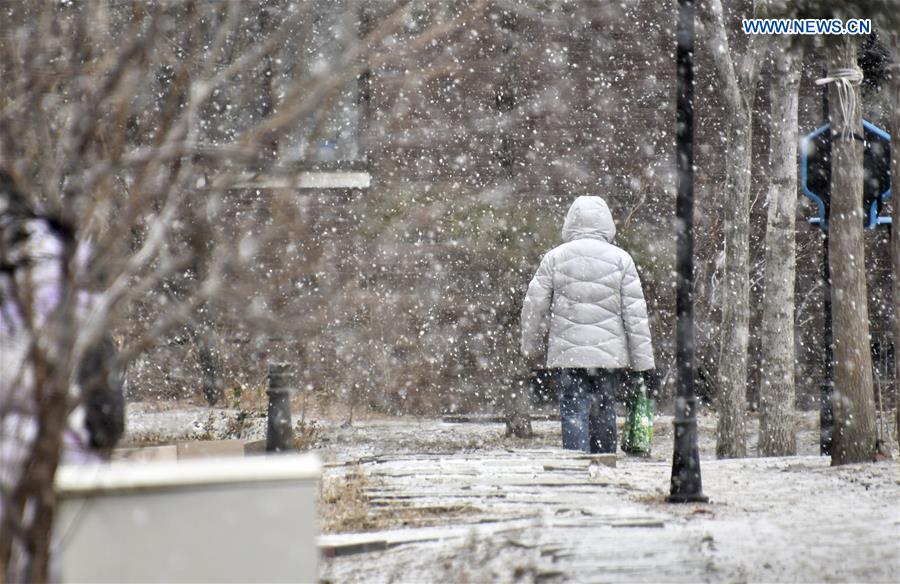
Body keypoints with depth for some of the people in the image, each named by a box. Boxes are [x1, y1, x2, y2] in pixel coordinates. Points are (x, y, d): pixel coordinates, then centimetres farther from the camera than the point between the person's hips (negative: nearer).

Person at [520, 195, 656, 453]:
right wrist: (645, 363, 3)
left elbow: (534, 307, 6)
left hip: (568, 355, -1)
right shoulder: (620, 259, 1)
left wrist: (532, 350, 20)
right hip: (610, 355, 1)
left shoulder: (554, 258, 2)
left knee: (574, 416, -2)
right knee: (604, 414, 11)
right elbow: (635, 314, 0)